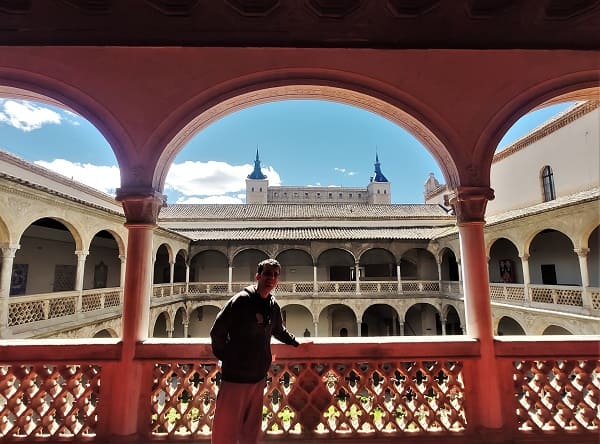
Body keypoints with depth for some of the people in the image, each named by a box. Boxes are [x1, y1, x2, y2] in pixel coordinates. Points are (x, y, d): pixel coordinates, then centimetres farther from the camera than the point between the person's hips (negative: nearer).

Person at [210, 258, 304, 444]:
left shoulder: (273, 306, 4)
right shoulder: (242, 300, -16)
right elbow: (217, 332, -11)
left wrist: (297, 343, 27)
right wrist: (226, 358, -2)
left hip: (258, 377, 6)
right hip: (235, 376, -6)